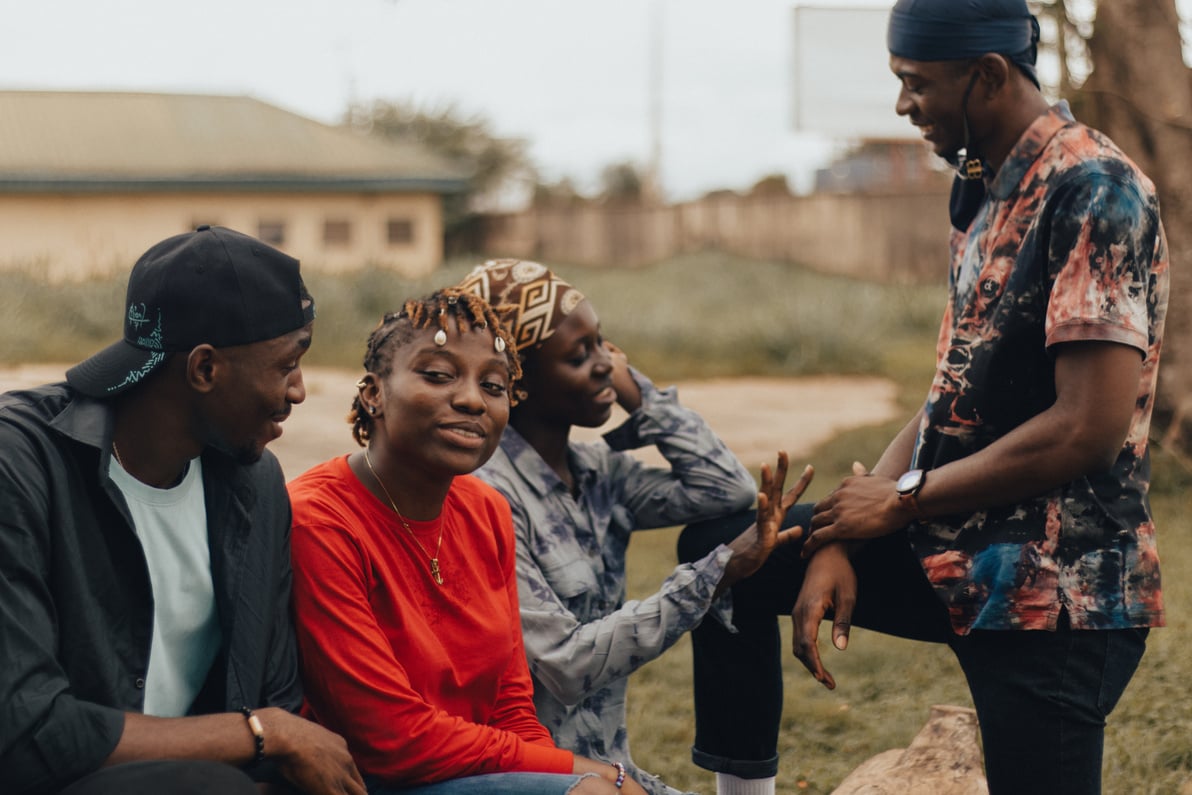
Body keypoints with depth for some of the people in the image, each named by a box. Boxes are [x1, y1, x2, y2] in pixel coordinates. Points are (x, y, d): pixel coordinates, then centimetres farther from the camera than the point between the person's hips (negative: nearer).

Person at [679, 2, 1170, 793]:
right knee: (721, 546, 10)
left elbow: (1090, 426, -23)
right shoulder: (987, 191, 11)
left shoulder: (1096, 191, -17)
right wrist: (841, 536, 0)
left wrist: (902, 499, -12)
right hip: (955, 553, 9)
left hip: (1054, 588, -9)